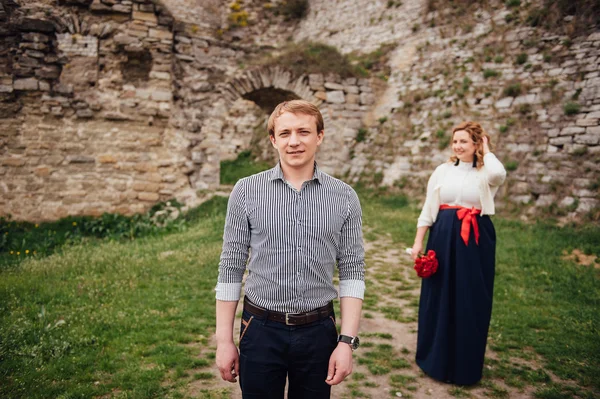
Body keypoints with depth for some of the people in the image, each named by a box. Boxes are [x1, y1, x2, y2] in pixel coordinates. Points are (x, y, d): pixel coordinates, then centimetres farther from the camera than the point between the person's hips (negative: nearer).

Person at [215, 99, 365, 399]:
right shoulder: (246, 191, -4)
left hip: (319, 331, 1)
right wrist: (224, 340, -1)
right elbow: (230, 268, -2)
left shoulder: (344, 197, -2)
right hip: (261, 330, 0)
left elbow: (352, 273, 0)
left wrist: (347, 340, -5)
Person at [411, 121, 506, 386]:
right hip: (443, 237, 2)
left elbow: (499, 174, -28)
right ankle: (436, 358, 27)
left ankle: (465, 365, 25)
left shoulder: (485, 173, -1)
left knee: (471, 301, 7)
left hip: (475, 241, -1)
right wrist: (418, 241, 0)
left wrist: (486, 151, -9)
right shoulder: (442, 171, 5)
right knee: (440, 297, 9)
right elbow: (428, 209, 5)